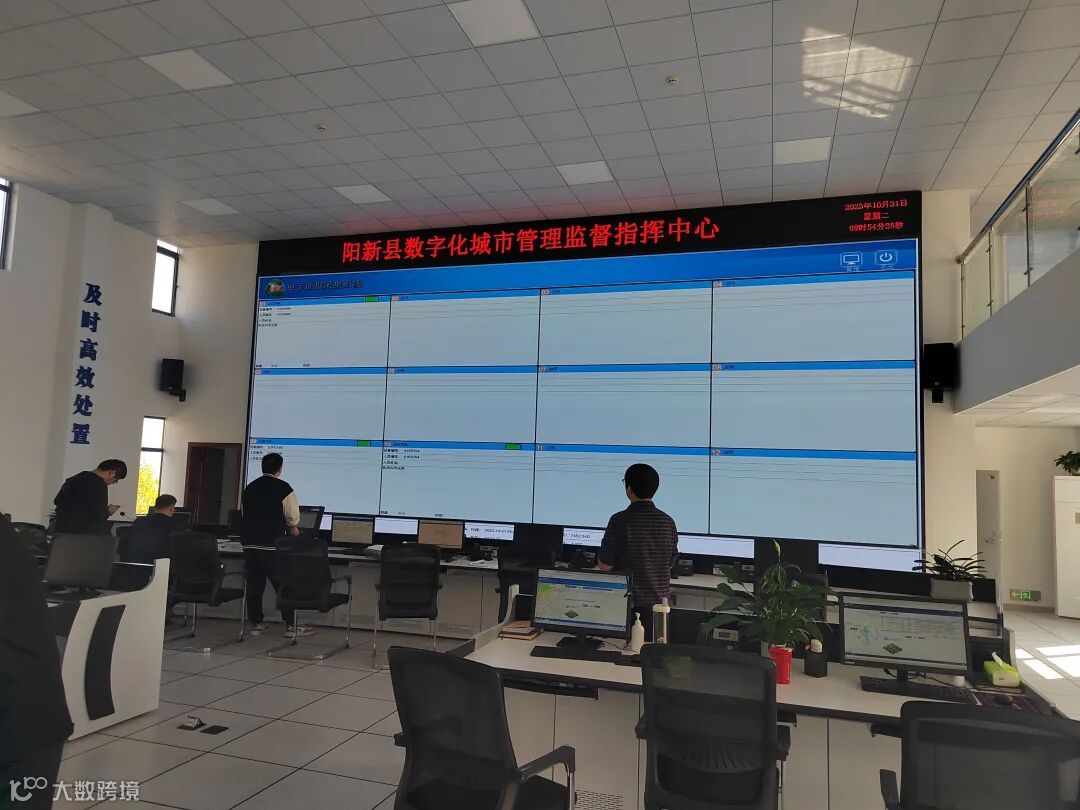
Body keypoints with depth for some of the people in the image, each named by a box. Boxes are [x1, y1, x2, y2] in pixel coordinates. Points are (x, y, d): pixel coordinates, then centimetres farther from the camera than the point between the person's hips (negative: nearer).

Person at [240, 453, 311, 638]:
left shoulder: (249, 488, 10)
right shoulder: (283, 488, -8)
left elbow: (244, 513, 19)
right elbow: (293, 518, -4)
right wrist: (293, 529, 17)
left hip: (249, 542, 6)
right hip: (273, 544, -6)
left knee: (254, 584, 13)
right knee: (283, 584, 1)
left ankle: (256, 623, 19)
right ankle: (291, 626, 5)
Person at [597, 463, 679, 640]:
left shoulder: (620, 520, -15)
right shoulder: (668, 522, -1)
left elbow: (604, 565, -10)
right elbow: (670, 565, 9)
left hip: (630, 604, -4)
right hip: (660, 603, 4)